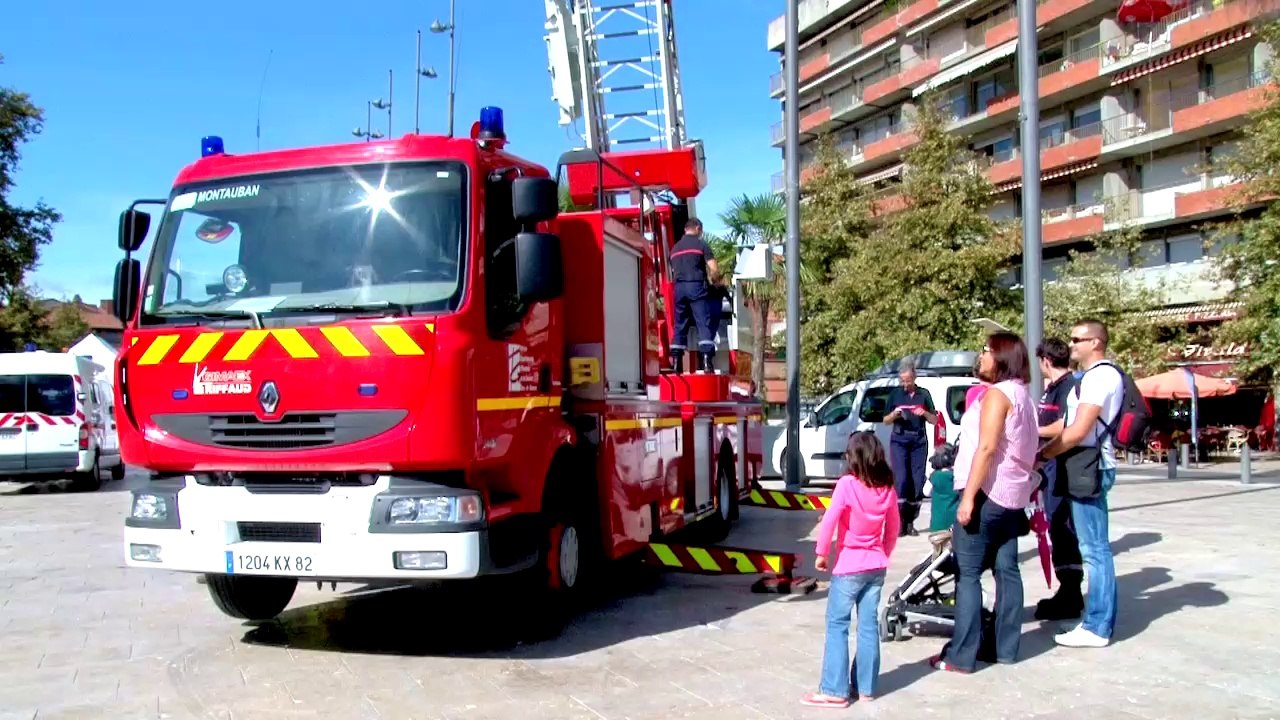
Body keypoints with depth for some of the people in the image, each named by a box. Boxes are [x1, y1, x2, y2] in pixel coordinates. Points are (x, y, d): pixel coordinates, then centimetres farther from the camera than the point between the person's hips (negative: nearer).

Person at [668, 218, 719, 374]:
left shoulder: (675, 248, 19)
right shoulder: (701, 244, 2)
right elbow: (714, 269, -3)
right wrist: (709, 276, 16)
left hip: (679, 287, 5)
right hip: (696, 286, -5)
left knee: (680, 324, 9)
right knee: (704, 323, -7)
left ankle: (676, 362, 6)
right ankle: (706, 360, -18)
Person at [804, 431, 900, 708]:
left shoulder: (847, 484, -15)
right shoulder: (888, 489, 3)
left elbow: (829, 521, -18)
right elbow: (893, 529, 11)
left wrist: (821, 554, -7)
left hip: (848, 567, -6)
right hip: (876, 566, 6)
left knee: (837, 625, 0)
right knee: (869, 626, 11)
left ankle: (834, 691, 0)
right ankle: (866, 687, 18)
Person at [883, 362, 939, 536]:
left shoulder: (924, 394, 8)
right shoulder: (895, 393, 6)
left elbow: (935, 420, 10)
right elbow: (886, 421, 10)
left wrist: (924, 413, -10)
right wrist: (894, 414, -11)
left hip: (919, 441, 1)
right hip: (899, 440, -1)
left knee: (918, 482, 0)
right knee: (901, 480, -12)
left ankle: (910, 522, 9)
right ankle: (899, 521, -9)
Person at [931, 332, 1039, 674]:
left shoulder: (997, 393, -12)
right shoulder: (1022, 395, 17)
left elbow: (987, 447, -20)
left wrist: (968, 496, -22)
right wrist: (1030, 487, 23)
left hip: (987, 492, -10)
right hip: (1013, 494, 10)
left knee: (967, 574, -7)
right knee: (1007, 571, 11)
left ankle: (961, 656, -6)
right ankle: (1006, 648, 16)